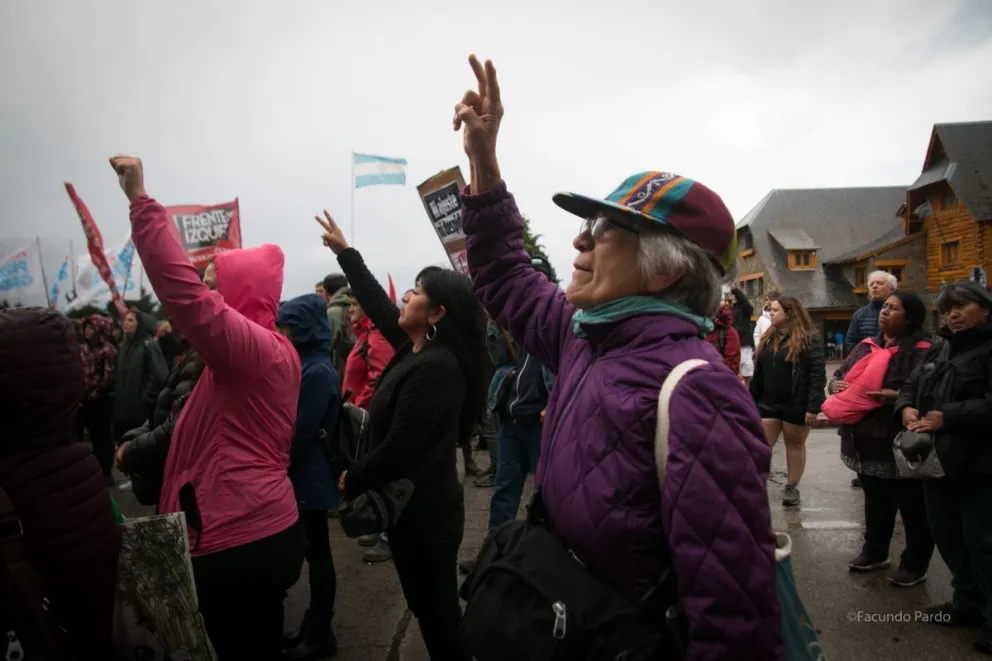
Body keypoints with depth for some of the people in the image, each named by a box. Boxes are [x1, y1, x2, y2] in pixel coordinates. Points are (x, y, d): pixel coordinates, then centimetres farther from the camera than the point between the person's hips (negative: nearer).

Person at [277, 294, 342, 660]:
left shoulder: (318, 372, -20)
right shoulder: (305, 365, 10)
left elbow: (299, 433, -20)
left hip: (309, 477, -9)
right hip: (301, 475, 9)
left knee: (317, 555, 4)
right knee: (313, 553, 17)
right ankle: (314, 626, 29)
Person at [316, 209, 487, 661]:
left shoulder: (433, 367, -25)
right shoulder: (417, 347, 4)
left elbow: (399, 449, -24)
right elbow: (377, 304, 16)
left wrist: (352, 481, -8)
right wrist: (344, 252, 22)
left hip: (423, 510, -9)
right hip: (418, 504, 9)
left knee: (435, 610, 6)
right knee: (430, 605, 21)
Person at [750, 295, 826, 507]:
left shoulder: (809, 339, -9)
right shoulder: (767, 338, 10)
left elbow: (818, 375, -15)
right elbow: (758, 373, 13)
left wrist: (813, 406, -21)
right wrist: (752, 400, 11)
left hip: (796, 405, -5)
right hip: (768, 402, 5)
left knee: (795, 444, 9)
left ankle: (792, 488, 21)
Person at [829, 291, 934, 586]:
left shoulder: (921, 352, -11)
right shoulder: (866, 346, 11)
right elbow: (840, 375, 16)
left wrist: (897, 396, -31)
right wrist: (836, 384, -5)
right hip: (868, 439, 7)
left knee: (912, 506, 9)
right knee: (875, 501, 21)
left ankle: (915, 564, 24)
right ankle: (874, 552, 37)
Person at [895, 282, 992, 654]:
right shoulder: (940, 349, 15)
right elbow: (913, 384, 15)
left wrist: (948, 417, -27)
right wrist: (907, 406, -5)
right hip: (938, 457, 8)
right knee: (946, 534, 16)